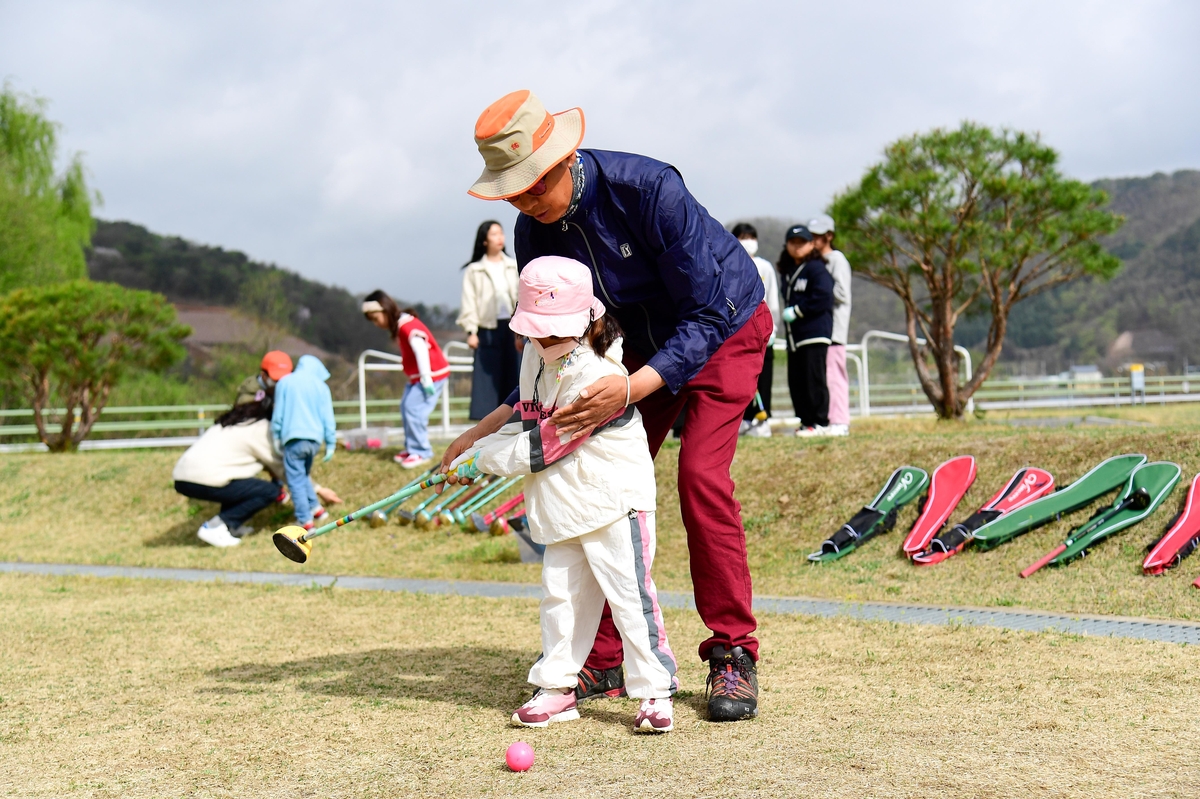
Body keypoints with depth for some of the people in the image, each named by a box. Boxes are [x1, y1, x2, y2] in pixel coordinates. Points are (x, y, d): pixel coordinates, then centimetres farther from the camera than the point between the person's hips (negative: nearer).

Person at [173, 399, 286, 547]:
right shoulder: (262, 428, 1)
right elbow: (278, 465, 9)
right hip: (205, 481, -9)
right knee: (270, 491, -1)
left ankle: (231, 526, 15)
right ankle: (215, 528, -8)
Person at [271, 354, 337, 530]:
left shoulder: (285, 382, 5)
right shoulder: (321, 386, 9)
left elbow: (278, 413, 4)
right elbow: (328, 418, 7)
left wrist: (276, 437, 11)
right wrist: (331, 444, 10)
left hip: (293, 438, -4)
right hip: (315, 438, 4)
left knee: (296, 480, -2)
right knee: (303, 475, 24)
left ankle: (305, 520, -7)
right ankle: (315, 508, 23)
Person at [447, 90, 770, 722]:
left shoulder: (647, 188, -34)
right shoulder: (534, 232, -15)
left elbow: (707, 316, -33)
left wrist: (632, 389, -46)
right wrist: (495, 423, -17)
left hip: (725, 328, -6)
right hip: (643, 343, 6)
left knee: (701, 475, -21)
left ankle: (733, 655, -9)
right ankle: (603, 662, 2)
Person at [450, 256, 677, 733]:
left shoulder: (599, 376, -23)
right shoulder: (537, 358, 6)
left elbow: (545, 445, -21)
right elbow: (523, 422, 20)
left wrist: (484, 461, -11)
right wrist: (471, 454, 8)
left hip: (613, 496, -9)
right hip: (564, 505, 9)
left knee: (628, 592, -9)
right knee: (559, 592, 11)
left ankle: (655, 691, -2)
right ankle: (556, 688, 20)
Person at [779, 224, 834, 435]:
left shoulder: (816, 268, -6)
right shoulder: (787, 271, 18)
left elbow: (823, 297, -16)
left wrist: (796, 311, -13)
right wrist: (785, 313, 7)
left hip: (814, 334, -8)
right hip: (794, 336, 8)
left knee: (813, 379, -8)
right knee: (795, 381, 7)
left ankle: (820, 423, -4)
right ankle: (805, 421, 14)